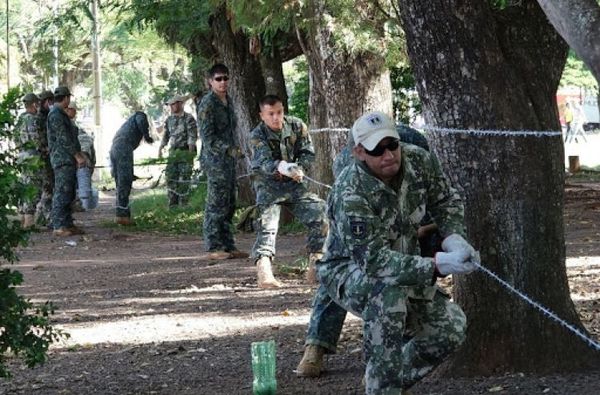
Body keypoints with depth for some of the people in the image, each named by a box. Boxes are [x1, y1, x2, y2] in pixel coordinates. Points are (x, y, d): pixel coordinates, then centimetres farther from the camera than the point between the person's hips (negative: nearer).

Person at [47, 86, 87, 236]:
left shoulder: (61, 114, 20)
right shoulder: (55, 114, -13)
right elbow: (63, 139, -18)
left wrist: (79, 154, 18)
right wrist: (77, 156, -17)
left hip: (69, 160, 10)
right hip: (62, 159, -10)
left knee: (69, 194, 11)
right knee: (62, 193, -11)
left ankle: (68, 225, 13)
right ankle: (58, 226, -12)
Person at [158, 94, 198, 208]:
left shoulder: (189, 119, -10)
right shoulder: (169, 119, 10)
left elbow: (192, 138, -13)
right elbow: (166, 136, 17)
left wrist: (190, 155, -18)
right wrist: (160, 149, 8)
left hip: (185, 152, -6)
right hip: (173, 152, 6)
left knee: (184, 179, -3)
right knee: (170, 177, 2)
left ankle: (183, 202, 3)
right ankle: (173, 202, 8)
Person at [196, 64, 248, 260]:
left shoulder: (228, 101, 15)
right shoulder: (207, 104, -12)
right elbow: (207, 136, -18)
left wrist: (236, 149, 19)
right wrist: (228, 150, -24)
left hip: (229, 159, 9)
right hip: (215, 160, -9)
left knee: (229, 205, 11)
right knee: (216, 205, -7)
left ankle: (228, 246, 16)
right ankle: (214, 248, -4)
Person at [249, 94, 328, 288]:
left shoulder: (297, 126, -4)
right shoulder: (257, 136, -15)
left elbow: (308, 153, 0)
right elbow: (264, 162, -31)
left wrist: (299, 169, -21)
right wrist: (282, 167, -53)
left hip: (294, 184, 4)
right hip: (269, 185, -3)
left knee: (320, 212, -12)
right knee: (267, 223, -24)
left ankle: (315, 265, -3)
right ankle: (263, 272, -37)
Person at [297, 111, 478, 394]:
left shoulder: (419, 162, -15)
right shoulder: (350, 194, -35)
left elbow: (446, 200, 4)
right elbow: (374, 260, -39)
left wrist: (454, 239, -16)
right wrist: (436, 265, -45)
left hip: (402, 266, 7)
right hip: (348, 272, -7)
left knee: (452, 327, -6)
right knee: (388, 291, -39)